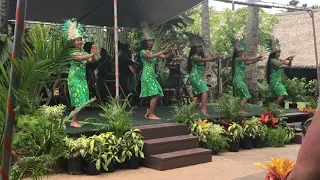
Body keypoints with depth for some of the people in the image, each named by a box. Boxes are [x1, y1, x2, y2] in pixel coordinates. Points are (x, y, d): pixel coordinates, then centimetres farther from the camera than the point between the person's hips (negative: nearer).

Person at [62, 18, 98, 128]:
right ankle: (73, 121, -4)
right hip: (74, 78, -7)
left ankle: (76, 120, 12)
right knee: (79, 100, -11)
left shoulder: (84, 52, 12)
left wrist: (92, 54, -20)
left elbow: (92, 61, -1)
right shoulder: (72, 52, -9)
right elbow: (80, 58, -27)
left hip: (83, 78, 7)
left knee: (82, 101, 4)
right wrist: (92, 54, -33)